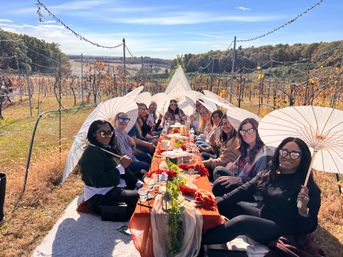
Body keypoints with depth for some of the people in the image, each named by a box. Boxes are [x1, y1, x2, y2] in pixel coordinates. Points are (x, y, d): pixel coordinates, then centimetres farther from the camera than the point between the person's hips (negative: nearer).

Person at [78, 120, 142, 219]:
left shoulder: (108, 148, 7)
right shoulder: (91, 154, -20)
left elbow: (122, 171, 13)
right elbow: (99, 182, -28)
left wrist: (138, 183, 4)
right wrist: (120, 167, -27)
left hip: (114, 187, 10)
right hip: (98, 197, -10)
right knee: (139, 196, -22)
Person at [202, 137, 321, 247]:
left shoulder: (309, 188, -12)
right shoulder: (266, 175, 3)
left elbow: (310, 227, -12)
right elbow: (243, 191, -2)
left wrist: (303, 211, -34)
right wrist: (217, 202, -13)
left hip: (283, 230, -6)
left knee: (241, 221, -31)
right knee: (222, 204, -7)